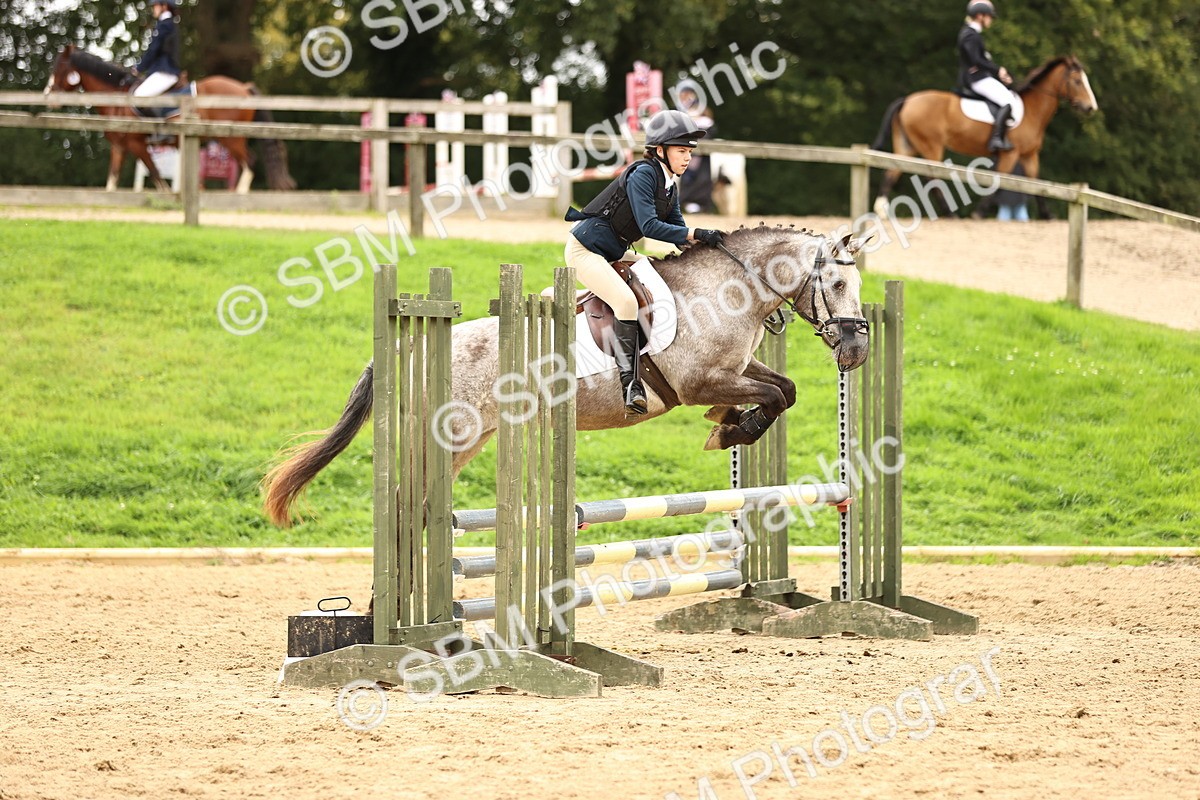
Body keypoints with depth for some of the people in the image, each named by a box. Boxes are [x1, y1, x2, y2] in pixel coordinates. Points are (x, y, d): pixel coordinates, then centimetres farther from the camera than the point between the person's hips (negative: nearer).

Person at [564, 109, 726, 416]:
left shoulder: (669, 187, 9)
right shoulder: (643, 175, -19)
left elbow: (678, 233, 11)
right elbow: (650, 226, -27)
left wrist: (705, 243, -6)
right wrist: (697, 234, -27)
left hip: (612, 254, 10)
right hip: (585, 249, -10)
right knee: (626, 301, -28)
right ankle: (630, 382, -32)